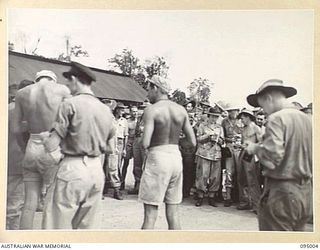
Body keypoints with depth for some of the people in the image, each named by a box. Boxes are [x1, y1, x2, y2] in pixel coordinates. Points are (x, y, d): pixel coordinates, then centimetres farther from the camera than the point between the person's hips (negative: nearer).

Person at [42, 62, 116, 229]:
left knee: (57, 225, 3)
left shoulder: (70, 104, -9)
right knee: (86, 225, 16)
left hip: (73, 169, -6)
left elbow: (51, 146, -11)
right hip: (97, 170, 6)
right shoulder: (106, 109, 9)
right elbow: (109, 147, 14)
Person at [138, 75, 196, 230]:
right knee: (173, 214, 13)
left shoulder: (151, 110, -9)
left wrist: (141, 141, 4)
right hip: (176, 157, 6)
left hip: (157, 159, -5)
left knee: (150, 215, 1)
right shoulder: (181, 110, 7)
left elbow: (145, 143, -18)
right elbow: (193, 142, 7)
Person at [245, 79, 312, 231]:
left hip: (282, 191, -8)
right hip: (305, 191, 8)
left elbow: (272, 157, -25)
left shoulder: (276, 118, -14)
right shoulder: (305, 118, 8)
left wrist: (255, 148, -7)